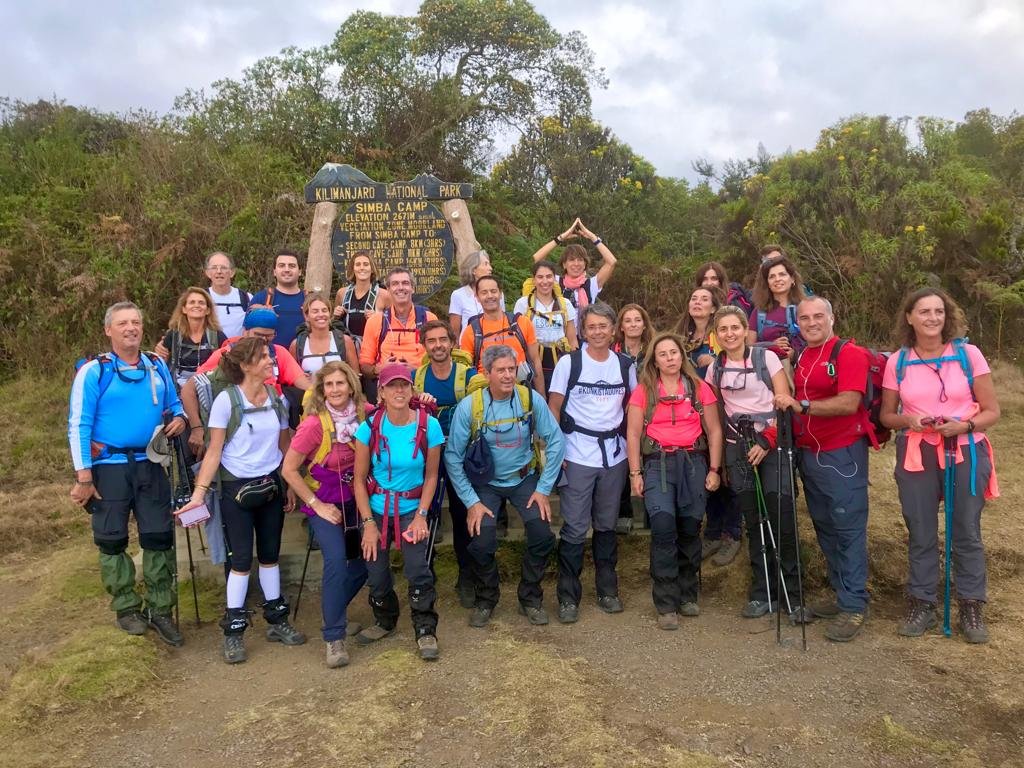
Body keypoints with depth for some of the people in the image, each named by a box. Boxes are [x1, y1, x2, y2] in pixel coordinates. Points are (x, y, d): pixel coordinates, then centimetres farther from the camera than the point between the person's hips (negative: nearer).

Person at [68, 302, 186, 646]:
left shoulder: (158, 366, 6)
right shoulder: (94, 371, -8)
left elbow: (174, 404, 19)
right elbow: (78, 426, -10)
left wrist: (179, 418, -7)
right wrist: (83, 476, -14)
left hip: (150, 465, 4)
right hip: (109, 467, -3)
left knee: (159, 537, 5)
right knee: (113, 541, 8)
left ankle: (160, 611, 17)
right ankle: (126, 608, 24)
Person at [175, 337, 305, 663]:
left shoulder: (278, 399, 2)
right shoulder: (226, 400, -12)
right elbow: (214, 452, -10)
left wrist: (291, 486, 8)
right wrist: (199, 493, -16)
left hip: (271, 486, 4)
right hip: (236, 488, -4)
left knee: (270, 554, 12)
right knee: (241, 559, 0)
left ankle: (276, 620, 24)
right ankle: (233, 631, 13)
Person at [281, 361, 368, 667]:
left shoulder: (365, 414, -12)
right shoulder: (314, 424, -22)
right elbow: (288, 470, -16)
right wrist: (317, 505, -14)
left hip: (354, 498, 5)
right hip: (323, 501, -4)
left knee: (367, 558, 4)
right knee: (336, 559, -18)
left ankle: (333, 609, 31)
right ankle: (334, 636, -3)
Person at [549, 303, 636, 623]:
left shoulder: (626, 365, 6)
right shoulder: (569, 362, -3)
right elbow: (554, 409, -2)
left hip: (614, 455, 3)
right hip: (577, 457, -3)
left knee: (607, 525, 13)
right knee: (575, 528, -1)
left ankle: (607, 590, 27)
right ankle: (568, 597, 10)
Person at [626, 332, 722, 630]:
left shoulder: (699, 389, 8)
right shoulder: (643, 391, 5)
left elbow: (714, 430, 9)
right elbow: (633, 433, 3)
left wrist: (714, 469, 3)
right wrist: (635, 473, -2)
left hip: (693, 461, 2)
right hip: (657, 462, -2)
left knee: (690, 527, 1)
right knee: (663, 524, -17)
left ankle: (687, 595, 21)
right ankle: (666, 604, -7)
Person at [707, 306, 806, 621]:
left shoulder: (766, 357, -1)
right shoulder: (715, 368, 9)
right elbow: (714, 413, 15)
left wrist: (767, 441, -13)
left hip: (771, 442, -3)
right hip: (737, 447, 3)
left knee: (781, 520, -9)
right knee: (754, 522, 5)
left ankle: (791, 595, 2)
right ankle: (762, 593, 15)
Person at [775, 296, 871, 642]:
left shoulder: (849, 353, -9)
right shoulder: (799, 359, 12)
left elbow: (849, 403, -20)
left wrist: (802, 405, -22)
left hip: (842, 454, -7)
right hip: (808, 453, 8)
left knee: (848, 529, -3)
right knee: (824, 527, 14)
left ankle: (853, 606, 5)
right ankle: (841, 593, 27)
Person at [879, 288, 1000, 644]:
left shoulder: (968, 354, -4)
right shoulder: (897, 362, 0)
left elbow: (992, 411, 0)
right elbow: (886, 415, 8)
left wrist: (964, 425, -19)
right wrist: (908, 420, -13)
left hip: (965, 453, -1)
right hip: (916, 455, 1)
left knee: (966, 532, 6)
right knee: (921, 534, 9)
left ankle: (971, 608, 20)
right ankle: (921, 605, 21)